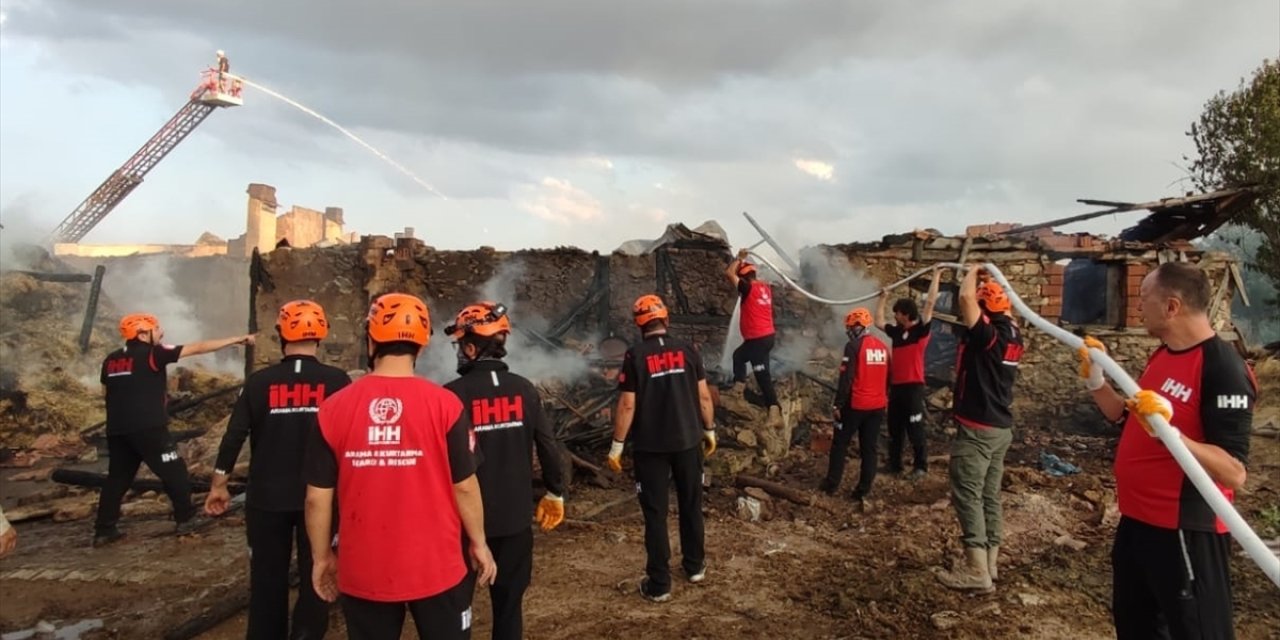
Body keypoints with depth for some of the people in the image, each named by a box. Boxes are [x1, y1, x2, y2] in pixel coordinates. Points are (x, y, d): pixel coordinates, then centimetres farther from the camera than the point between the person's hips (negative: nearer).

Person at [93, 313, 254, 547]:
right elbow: (197, 348, -7)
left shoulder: (111, 360, 12)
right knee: (174, 473, 5)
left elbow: (108, 391, 18)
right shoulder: (153, 354, -8)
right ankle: (186, 520, 9)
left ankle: (104, 530, 16)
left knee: (117, 477, 16)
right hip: (148, 427, -7)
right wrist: (236, 340, -5)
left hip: (116, 429, 7)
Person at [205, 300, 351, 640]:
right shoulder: (337, 381, -7)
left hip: (267, 496, 1)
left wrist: (219, 486, 10)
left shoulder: (259, 382, -4)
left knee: (267, 577, 15)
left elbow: (234, 436, -2)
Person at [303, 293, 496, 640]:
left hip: (363, 572, 2)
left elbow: (318, 497, -3)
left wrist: (322, 556, 12)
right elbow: (464, 486, -7)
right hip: (436, 567, -1)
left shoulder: (334, 408, -8)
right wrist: (478, 542, 8)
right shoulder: (444, 404, -13)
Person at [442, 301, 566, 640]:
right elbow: (549, 446, 0)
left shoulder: (452, 395, -15)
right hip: (514, 515, 3)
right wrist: (555, 493, 15)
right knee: (509, 602, 14)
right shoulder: (525, 389, -4)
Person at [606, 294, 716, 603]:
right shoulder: (687, 350, -3)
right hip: (687, 441, 3)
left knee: (655, 513, 6)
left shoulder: (635, 356, -10)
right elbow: (704, 396, 0)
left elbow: (627, 405, -11)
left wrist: (617, 445, -3)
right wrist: (709, 430, 13)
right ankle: (695, 565, 34)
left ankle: (659, 584, 10)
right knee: (691, 504, 19)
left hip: (650, 446, -3)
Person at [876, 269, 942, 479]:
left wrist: (936, 277, -7)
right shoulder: (896, 332, 12)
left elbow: (930, 301, -11)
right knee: (894, 428, 13)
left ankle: (920, 466, 6)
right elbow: (878, 322, 26)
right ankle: (894, 463, 23)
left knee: (915, 429, -3)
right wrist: (883, 299, 25)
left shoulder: (921, 330, -5)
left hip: (913, 387, -7)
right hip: (896, 386, 7)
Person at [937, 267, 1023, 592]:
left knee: (967, 495, -6)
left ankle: (977, 570, -6)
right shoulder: (1012, 336, 7)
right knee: (990, 495, 13)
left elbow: (966, 298, -27)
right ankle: (989, 562, 19)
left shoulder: (987, 335, -18)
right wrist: (996, 285, 24)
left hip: (977, 428, -9)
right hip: (1001, 427, 9)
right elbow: (1007, 313, 29)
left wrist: (973, 271, -8)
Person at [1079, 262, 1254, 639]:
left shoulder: (1223, 369, -21)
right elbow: (1126, 418, 18)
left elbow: (1234, 472, -27)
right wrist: (1095, 380, 4)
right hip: (1137, 520, 9)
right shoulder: (1162, 354, 7)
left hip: (1185, 531, -9)